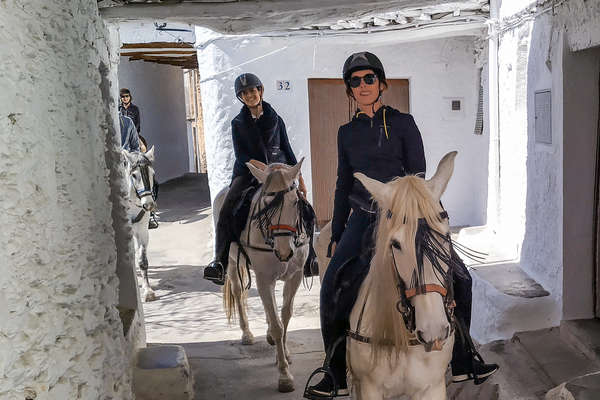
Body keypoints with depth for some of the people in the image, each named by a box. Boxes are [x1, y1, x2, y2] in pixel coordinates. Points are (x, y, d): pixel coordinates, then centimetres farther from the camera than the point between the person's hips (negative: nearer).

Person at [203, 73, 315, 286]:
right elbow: (241, 155, 1)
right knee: (226, 210, -24)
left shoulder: (275, 120, 13)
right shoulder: (238, 123, 11)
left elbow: (287, 151, 16)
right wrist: (263, 167, -17)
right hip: (247, 173, 0)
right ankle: (220, 262, -25)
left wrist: (300, 181, 13)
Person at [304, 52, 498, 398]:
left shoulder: (403, 123, 3)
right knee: (332, 287, -13)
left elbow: (418, 176, -1)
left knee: (459, 278, -6)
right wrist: (337, 234, 14)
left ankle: (462, 361, 15)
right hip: (363, 218, 2)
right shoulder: (347, 133, 10)